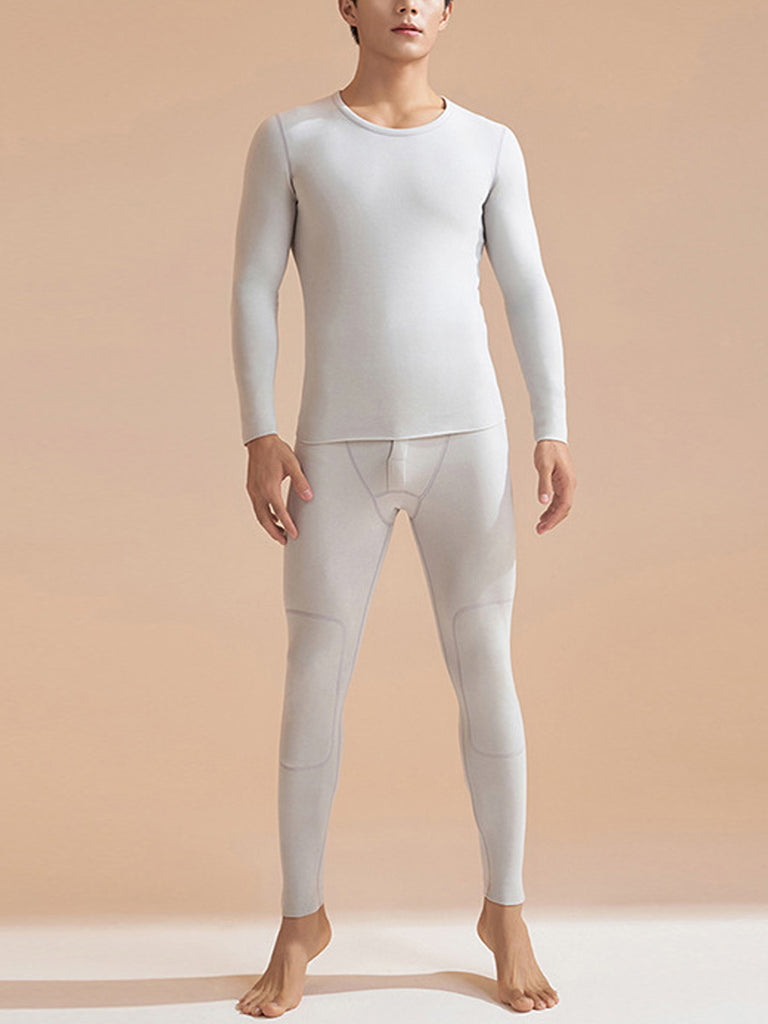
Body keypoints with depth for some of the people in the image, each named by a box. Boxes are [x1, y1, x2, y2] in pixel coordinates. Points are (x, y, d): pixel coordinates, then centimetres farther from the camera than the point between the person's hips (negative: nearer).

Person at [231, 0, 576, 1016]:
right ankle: (302, 917, 18)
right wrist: (260, 437, -9)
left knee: (486, 674, 1)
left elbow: (528, 293, 6)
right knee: (314, 682, 0)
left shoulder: (489, 145, 8)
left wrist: (554, 431, -5)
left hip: (466, 440, 1)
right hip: (340, 452, 0)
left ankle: (505, 910, 17)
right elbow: (253, 290, 2)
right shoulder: (289, 137, 5)